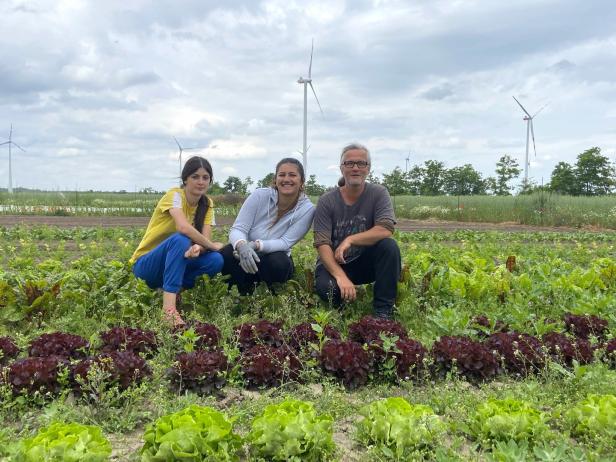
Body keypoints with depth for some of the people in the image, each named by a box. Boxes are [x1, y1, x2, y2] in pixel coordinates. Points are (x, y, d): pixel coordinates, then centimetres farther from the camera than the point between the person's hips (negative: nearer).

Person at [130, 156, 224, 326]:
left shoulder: (207, 204, 0)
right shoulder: (174, 195, -17)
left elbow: (206, 239, -13)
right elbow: (183, 227, -36)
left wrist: (198, 248, -36)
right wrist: (212, 245, -24)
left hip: (175, 264, 5)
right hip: (146, 265, -5)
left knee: (216, 260, -21)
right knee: (179, 239, -36)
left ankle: (173, 289, -7)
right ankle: (169, 306, -40)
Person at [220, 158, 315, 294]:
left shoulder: (307, 209, -14)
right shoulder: (260, 195, -13)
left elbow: (285, 243, -18)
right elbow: (238, 228, -16)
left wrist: (256, 245, -36)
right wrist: (242, 246, -41)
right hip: (247, 252, 1)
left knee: (279, 263, -36)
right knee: (226, 256, -32)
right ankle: (243, 294, -4)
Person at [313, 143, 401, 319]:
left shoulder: (378, 193, -7)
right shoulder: (326, 201, -10)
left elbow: (386, 230, -21)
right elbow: (322, 244, -18)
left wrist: (350, 240, -26)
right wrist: (341, 276, -33)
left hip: (364, 262, 2)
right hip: (333, 264, -1)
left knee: (389, 245, -28)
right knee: (326, 288, -34)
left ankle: (383, 311, -16)